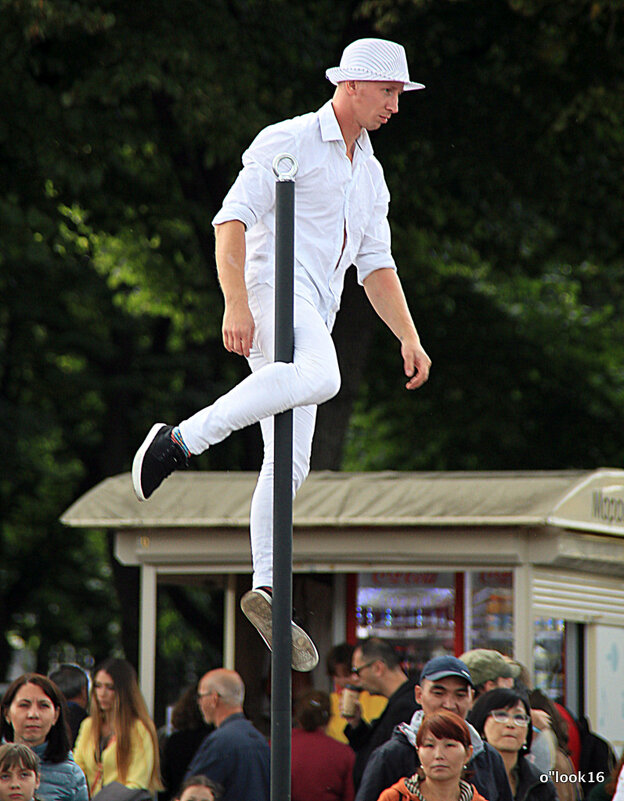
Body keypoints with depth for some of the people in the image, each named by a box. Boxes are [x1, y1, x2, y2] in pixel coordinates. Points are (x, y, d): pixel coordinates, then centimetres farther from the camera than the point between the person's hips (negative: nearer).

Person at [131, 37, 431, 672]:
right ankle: (183, 440, -31)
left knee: (290, 463, 3)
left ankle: (266, 590, 3)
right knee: (319, 378, -37)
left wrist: (409, 337, 12)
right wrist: (236, 304, -23)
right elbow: (232, 219, -10)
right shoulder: (286, 143, -1)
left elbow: (376, 265, 26)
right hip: (272, 287, -8)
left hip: (315, 316, 8)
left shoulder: (370, 174, 24)